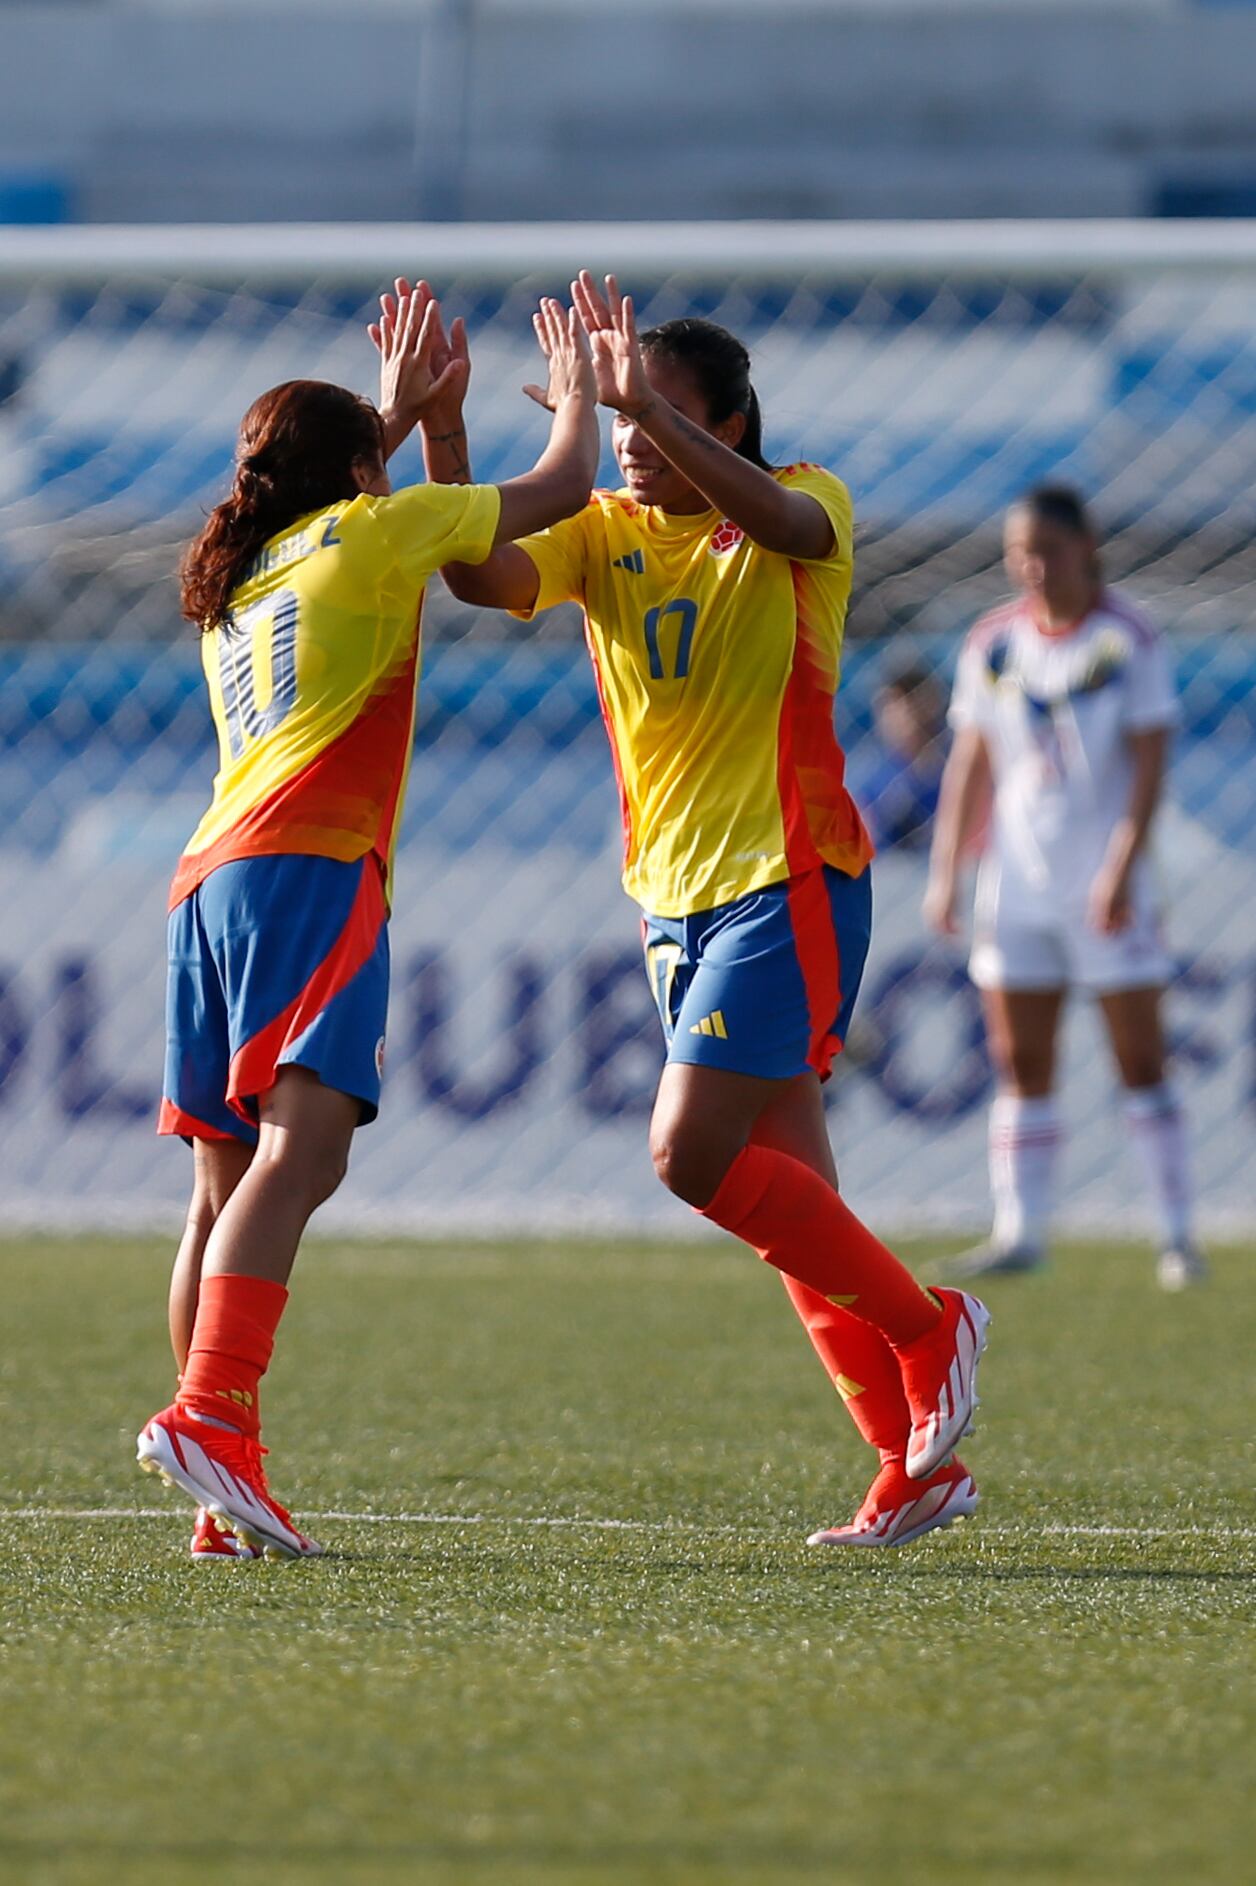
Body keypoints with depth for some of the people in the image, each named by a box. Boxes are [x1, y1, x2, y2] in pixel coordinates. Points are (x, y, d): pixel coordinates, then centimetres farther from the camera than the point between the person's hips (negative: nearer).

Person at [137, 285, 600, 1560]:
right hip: (305, 868, -8)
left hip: (209, 880, 8)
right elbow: (560, 488, 18)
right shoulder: (369, 532, 8)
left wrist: (404, 411, 56)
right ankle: (208, 1417, -38)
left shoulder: (231, 575, 27)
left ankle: (222, 1498, 3)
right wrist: (576, 390, 36)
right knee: (300, 1143, -21)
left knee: (232, 1186, 7)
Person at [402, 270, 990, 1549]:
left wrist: (648, 406, -41)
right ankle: (915, 1465, 12)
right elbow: (485, 577, -10)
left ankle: (928, 1326, -2)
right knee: (785, 1198, 5)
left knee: (693, 1152, -18)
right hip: (673, 899, 6)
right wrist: (440, 434, -24)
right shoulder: (604, 533, 7)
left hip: (789, 879, -6)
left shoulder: (806, 511, -5)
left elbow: (775, 518, -30)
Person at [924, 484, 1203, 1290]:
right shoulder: (993, 645, 7)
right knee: (1021, 1064, 2)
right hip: (1017, 883, 4)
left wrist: (1122, 868, -19)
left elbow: (1150, 764, -10)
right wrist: (945, 873, 5)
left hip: (1107, 887, -4)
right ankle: (1020, 1230, 4)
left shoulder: (1130, 641, -6)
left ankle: (1178, 1234, 2)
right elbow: (971, 764, 11)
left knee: (1141, 1061, -3)